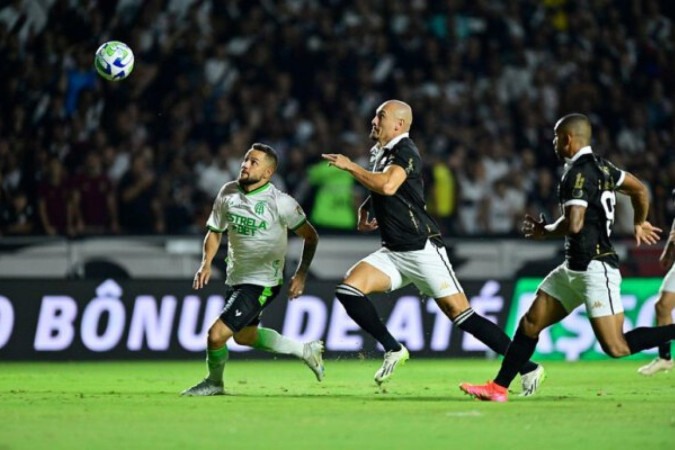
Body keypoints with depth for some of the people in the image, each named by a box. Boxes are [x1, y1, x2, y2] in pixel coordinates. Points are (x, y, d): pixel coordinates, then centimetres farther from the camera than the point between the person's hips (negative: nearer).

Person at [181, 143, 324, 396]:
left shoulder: (280, 202, -18)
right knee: (244, 336, 27)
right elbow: (215, 230, 11)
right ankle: (304, 350, 43)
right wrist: (206, 263, -5)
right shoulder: (228, 192, -2)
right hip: (237, 278, 8)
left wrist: (301, 274, -11)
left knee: (216, 334, -15)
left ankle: (214, 382, 14)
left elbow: (310, 237, -6)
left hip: (261, 282, -8)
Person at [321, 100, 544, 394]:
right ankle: (393, 350, 1)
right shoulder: (381, 154, 14)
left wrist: (349, 167, -22)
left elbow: (388, 185, -33)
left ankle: (528, 368, -4)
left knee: (461, 315, -10)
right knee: (348, 289, -10)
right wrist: (364, 209, 16)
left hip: (422, 249, -8)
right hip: (393, 253, 8)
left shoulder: (405, 152, -13)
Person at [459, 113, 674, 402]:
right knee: (530, 324, 10)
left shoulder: (579, 172, -16)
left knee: (617, 348, -13)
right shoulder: (600, 166, 13)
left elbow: (573, 224, -25)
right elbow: (639, 189, 25)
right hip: (574, 268, 10)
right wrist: (639, 224, 43)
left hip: (595, 268, -10)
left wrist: (544, 231, -5)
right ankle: (498, 388, 15)